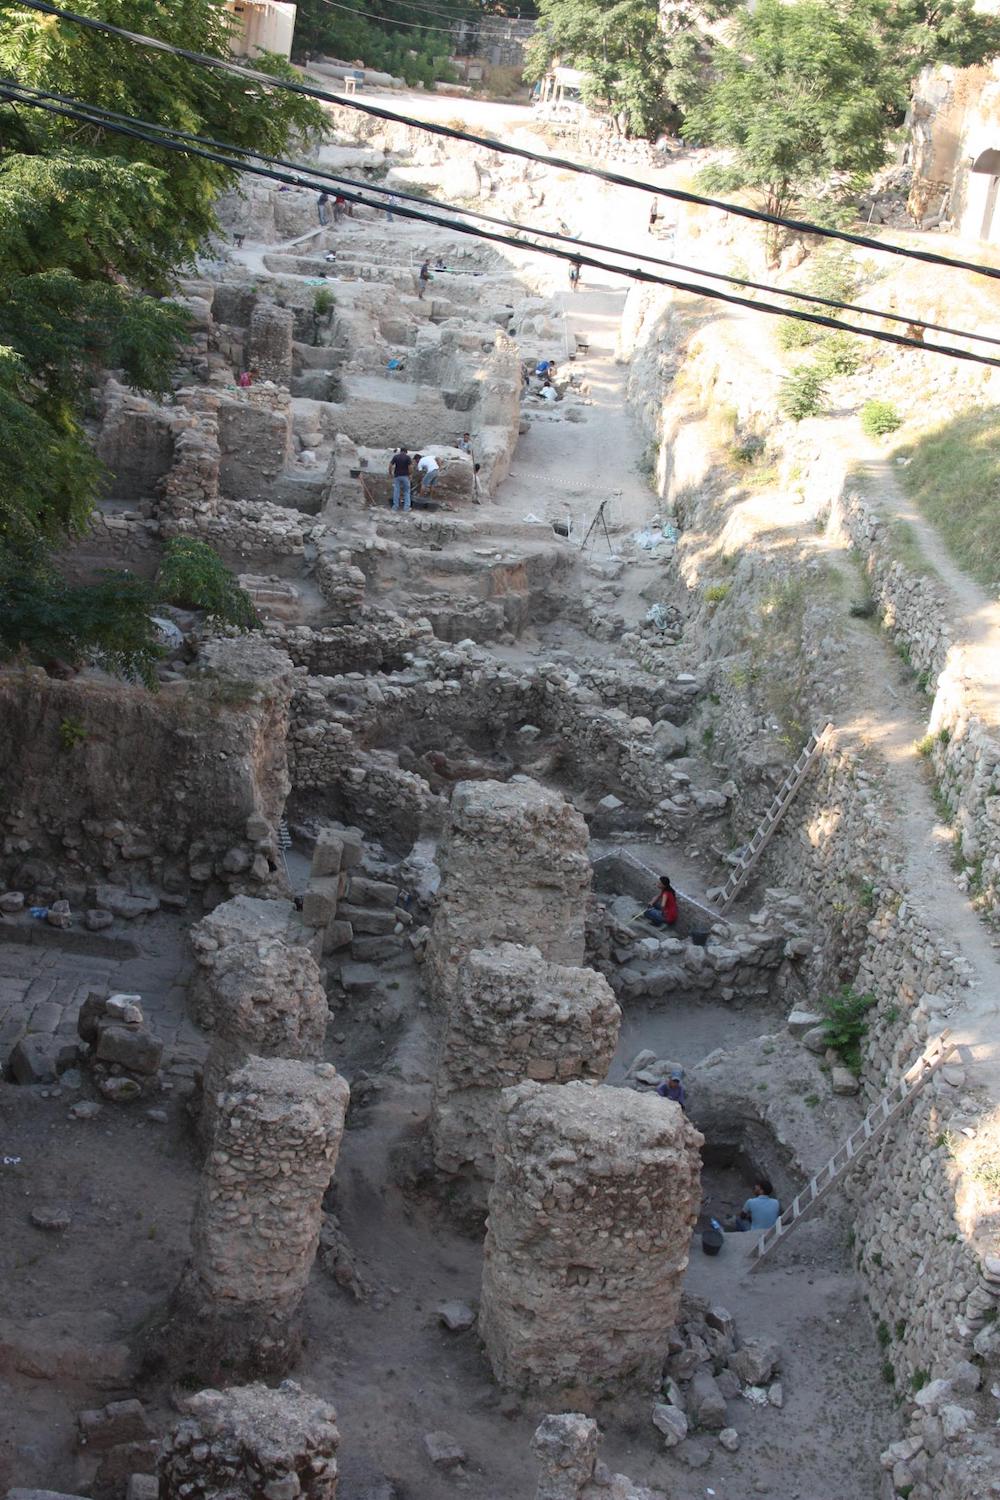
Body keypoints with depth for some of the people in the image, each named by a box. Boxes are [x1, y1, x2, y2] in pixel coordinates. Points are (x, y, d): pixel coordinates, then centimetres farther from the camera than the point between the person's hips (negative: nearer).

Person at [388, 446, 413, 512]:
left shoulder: (395, 457, 2)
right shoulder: (408, 457, -4)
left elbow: (390, 466, -4)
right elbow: (410, 467, -13)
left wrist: (390, 474, 7)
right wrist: (409, 474, 1)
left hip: (397, 476, 2)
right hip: (405, 476, -2)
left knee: (396, 491, 8)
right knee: (406, 491, 6)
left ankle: (395, 506, 11)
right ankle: (406, 507, 1)